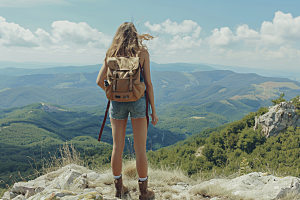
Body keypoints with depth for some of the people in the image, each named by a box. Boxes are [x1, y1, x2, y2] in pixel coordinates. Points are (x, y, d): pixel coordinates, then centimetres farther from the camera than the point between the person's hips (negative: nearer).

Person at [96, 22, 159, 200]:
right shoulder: (142, 53, -1)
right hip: (137, 100, -2)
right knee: (140, 148, 6)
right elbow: (148, 83, -4)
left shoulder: (111, 53, 5)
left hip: (117, 102, 2)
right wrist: (153, 110, 1)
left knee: (118, 147, 11)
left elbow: (100, 81, 2)